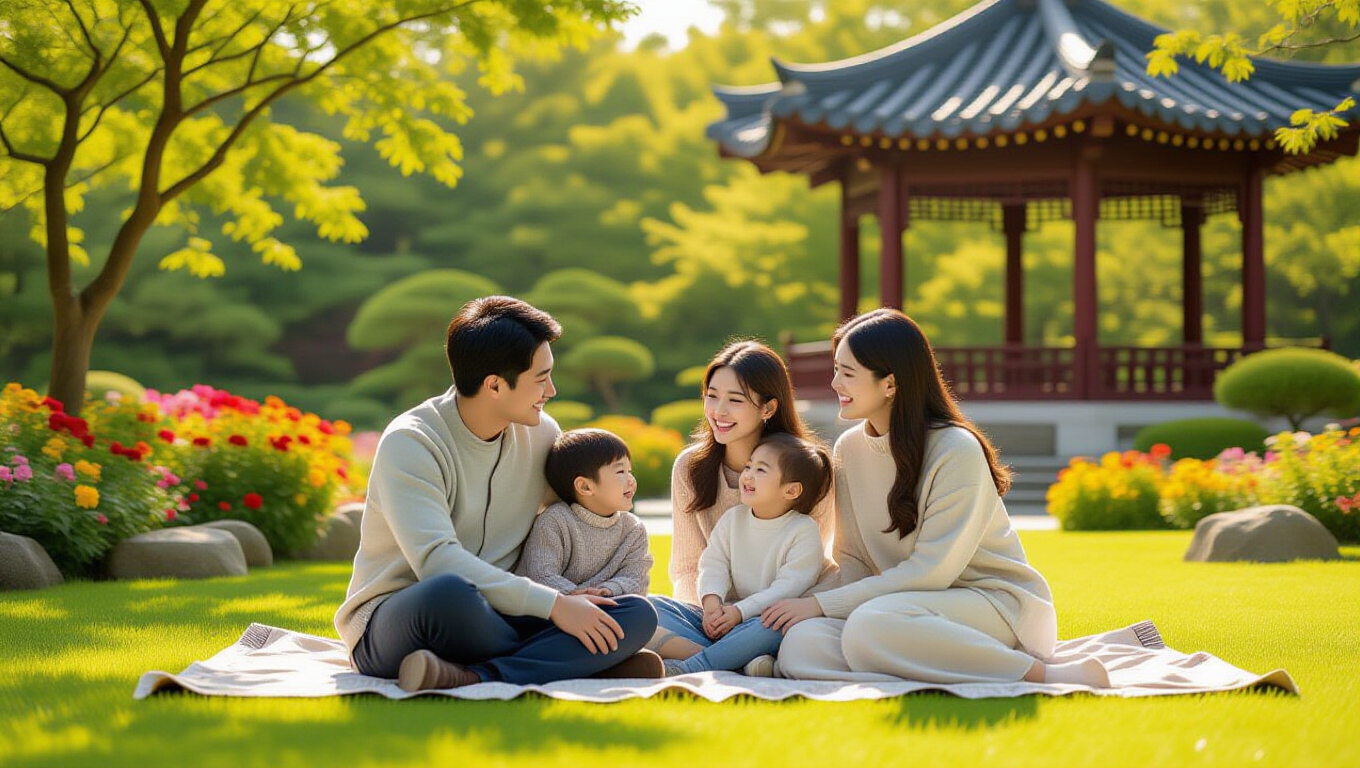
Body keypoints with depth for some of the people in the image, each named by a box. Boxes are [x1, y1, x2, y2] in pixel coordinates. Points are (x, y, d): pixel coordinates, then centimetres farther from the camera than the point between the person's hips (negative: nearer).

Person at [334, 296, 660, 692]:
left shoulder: (541, 434, 8)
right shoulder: (410, 443, -13)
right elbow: (436, 560, -26)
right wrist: (552, 604, -29)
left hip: (494, 620, 7)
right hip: (391, 624, -6)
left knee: (639, 616, -19)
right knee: (451, 590, -43)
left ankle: (469, 678, -33)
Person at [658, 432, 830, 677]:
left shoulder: (804, 531, -4)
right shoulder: (733, 519, 12)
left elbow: (791, 585, -13)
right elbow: (713, 565, 4)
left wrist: (740, 611, -23)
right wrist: (711, 602, -19)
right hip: (723, 618, 5)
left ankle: (688, 668, -46)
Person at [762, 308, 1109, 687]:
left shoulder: (957, 451, -14)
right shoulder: (849, 448, 8)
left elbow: (931, 571, -17)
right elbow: (851, 558, 9)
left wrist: (822, 604, -18)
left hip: (999, 603, -6)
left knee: (870, 625, -38)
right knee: (801, 644, -25)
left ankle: (1044, 675, -27)